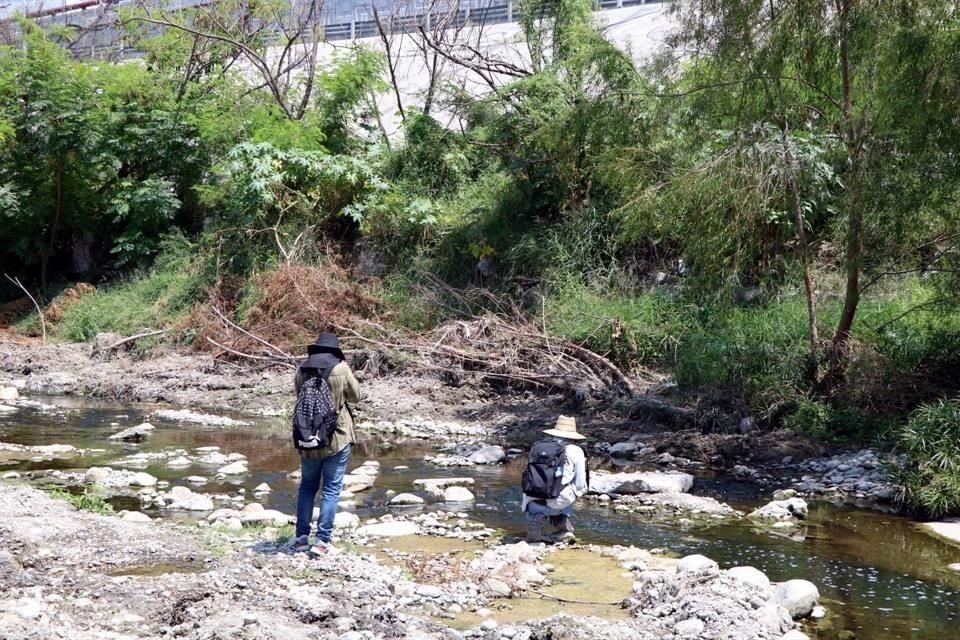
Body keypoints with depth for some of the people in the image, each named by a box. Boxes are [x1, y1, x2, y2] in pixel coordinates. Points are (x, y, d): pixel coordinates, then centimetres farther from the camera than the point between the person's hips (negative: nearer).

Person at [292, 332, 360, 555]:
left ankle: (301, 537, 18)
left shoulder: (302, 369, -2)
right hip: (336, 438, -3)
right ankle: (322, 541, 0)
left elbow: (298, 393, 11)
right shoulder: (341, 369, -10)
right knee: (332, 488, 3)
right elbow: (355, 396, 2)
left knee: (307, 485, 17)